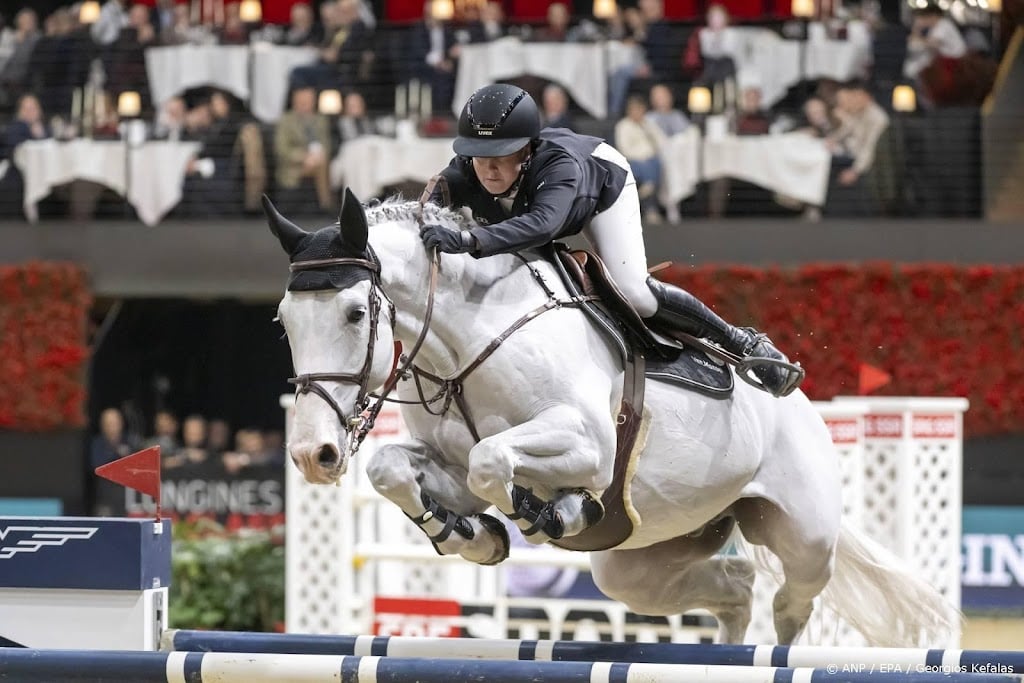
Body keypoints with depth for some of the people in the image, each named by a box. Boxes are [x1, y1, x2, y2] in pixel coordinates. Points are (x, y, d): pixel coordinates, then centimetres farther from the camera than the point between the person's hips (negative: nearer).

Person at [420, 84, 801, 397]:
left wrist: (470, 241, -80)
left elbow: (543, 224, -67)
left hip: (602, 178, -5)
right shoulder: (463, 175, -36)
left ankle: (743, 344, -4)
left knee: (634, 293, -21)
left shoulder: (558, 163, -49)